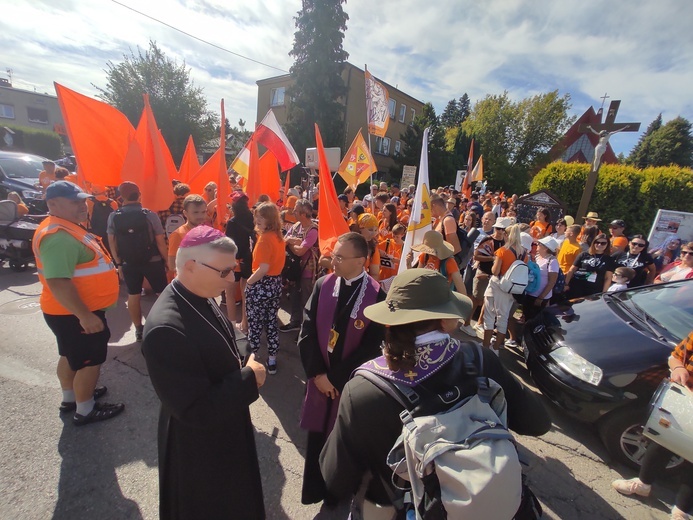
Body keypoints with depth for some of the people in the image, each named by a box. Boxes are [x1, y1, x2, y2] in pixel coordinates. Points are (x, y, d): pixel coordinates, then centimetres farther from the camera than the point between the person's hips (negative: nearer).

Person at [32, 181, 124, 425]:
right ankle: (85, 410, 21)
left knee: (72, 356, 23)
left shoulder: (67, 228, 9)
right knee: (90, 360, 5)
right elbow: (58, 282, -33)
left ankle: (70, 398, 41)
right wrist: (85, 316, -31)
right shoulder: (58, 235, -27)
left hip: (72, 311, 11)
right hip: (74, 314, -11)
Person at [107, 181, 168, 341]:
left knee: (133, 296, 13)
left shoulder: (113, 217, -4)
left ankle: (138, 330, 23)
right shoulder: (150, 215, -13)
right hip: (153, 261, -2)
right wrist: (167, 260, -1)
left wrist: (119, 263, 9)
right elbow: (160, 242, -12)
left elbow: (112, 242, 0)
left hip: (128, 263, 3)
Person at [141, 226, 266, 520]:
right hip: (199, 449, -7)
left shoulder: (201, 298, -9)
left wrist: (243, 372, -4)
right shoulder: (166, 329, -36)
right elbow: (196, 410, -31)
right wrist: (249, 379, -24)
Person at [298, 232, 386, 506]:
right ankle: (313, 489, 44)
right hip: (320, 378, 3)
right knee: (317, 435, 17)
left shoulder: (376, 295, -15)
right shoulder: (322, 285, -6)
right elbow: (307, 331, -4)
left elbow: (371, 346, -14)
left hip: (352, 381, -2)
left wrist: (335, 377, -11)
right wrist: (317, 374, -9)